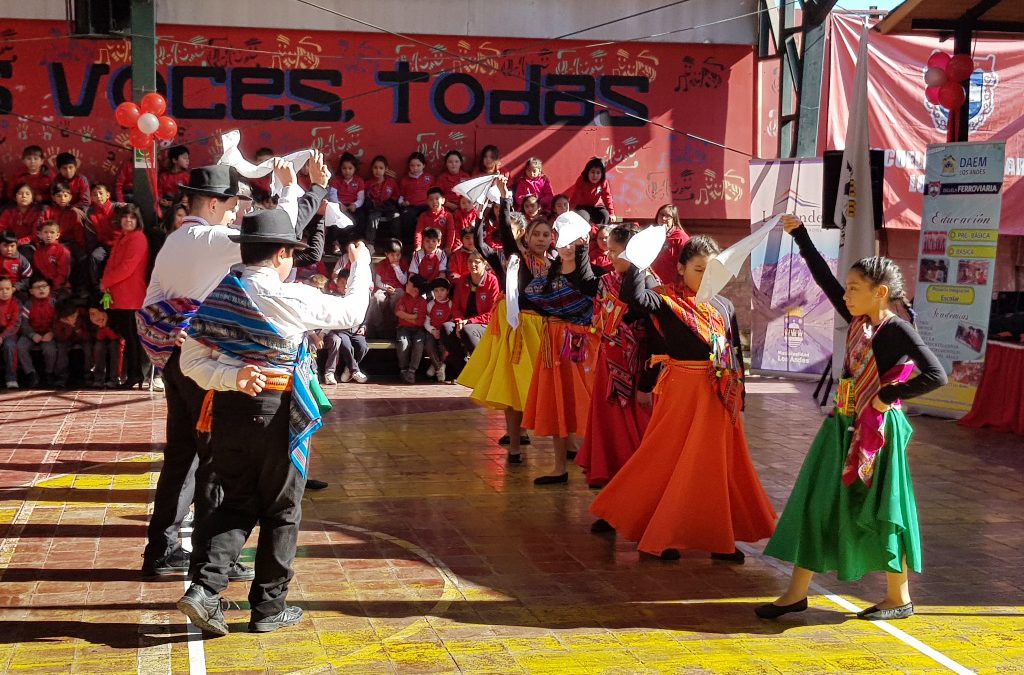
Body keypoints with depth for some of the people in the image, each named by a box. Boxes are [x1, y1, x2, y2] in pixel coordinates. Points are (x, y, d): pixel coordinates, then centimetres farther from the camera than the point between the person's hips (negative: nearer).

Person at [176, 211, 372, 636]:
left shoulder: (216, 297, 3)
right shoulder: (292, 299, -13)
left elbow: (191, 362, 1)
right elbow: (351, 314, 1)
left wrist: (232, 378, -10)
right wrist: (361, 266, 16)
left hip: (229, 411, 5)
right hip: (278, 413, -5)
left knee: (236, 505, 16)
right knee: (281, 512, 10)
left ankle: (204, 587, -2)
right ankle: (269, 608, 18)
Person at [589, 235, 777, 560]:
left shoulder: (724, 306, 8)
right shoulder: (667, 301, -7)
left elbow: (736, 353, 12)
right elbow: (634, 296, -26)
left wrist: (738, 396, 11)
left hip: (719, 396, 5)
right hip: (681, 390, -5)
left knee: (716, 466, 11)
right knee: (671, 459, 3)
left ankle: (719, 537, 22)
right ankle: (659, 535, 16)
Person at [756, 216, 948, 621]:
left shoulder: (898, 330, -15)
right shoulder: (858, 321, 4)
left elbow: (936, 375, -23)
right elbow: (824, 279, 10)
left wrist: (887, 396, -18)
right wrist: (799, 234, 10)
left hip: (877, 430, -8)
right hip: (845, 426, 8)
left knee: (878, 511, 3)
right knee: (816, 504, 8)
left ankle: (900, 598, 19)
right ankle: (798, 592, 15)